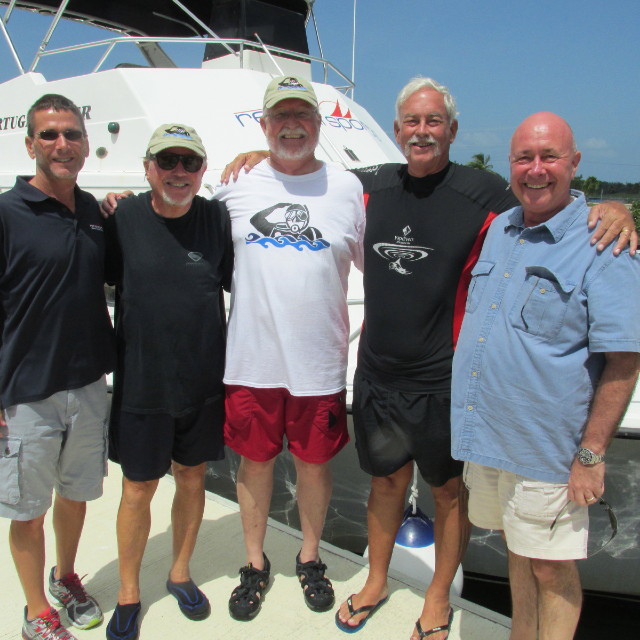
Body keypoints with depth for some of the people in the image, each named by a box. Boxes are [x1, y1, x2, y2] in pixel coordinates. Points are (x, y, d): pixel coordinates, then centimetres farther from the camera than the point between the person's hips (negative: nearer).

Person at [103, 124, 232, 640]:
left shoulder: (218, 219, -3)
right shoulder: (124, 217, -6)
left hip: (204, 384, 2)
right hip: (141, 384, -1)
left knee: (192, 478, 18)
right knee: (138, 490, 11)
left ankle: (181, 573, 42)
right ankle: (129, 594, 34)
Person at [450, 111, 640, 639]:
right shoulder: (499, 229, 8)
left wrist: (591, 455, -16)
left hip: (547, 450, -6)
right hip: (485, 435, 6)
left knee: (552, 569, 9)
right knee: (517, 550, 23)